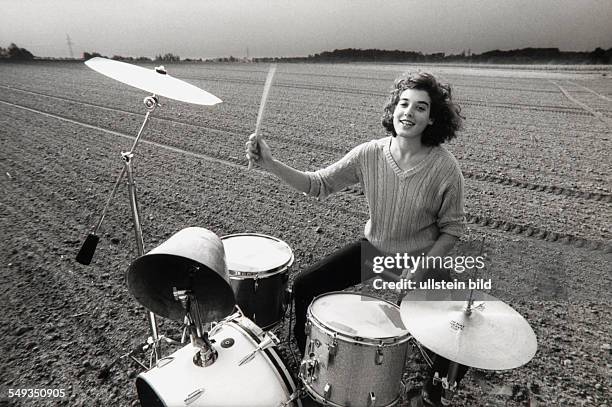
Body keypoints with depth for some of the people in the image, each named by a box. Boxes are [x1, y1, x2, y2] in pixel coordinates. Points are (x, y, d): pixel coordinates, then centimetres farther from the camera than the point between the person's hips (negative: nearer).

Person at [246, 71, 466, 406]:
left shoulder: (444, 168, -20)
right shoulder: (370, 154, -14)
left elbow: (452, 229, -10)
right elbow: (319, 184, -13)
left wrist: (420, 272, -19)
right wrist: (270, 164, -26)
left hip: (421, 262, -2)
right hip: (372, 248, 3)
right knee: (305, 286, -7)